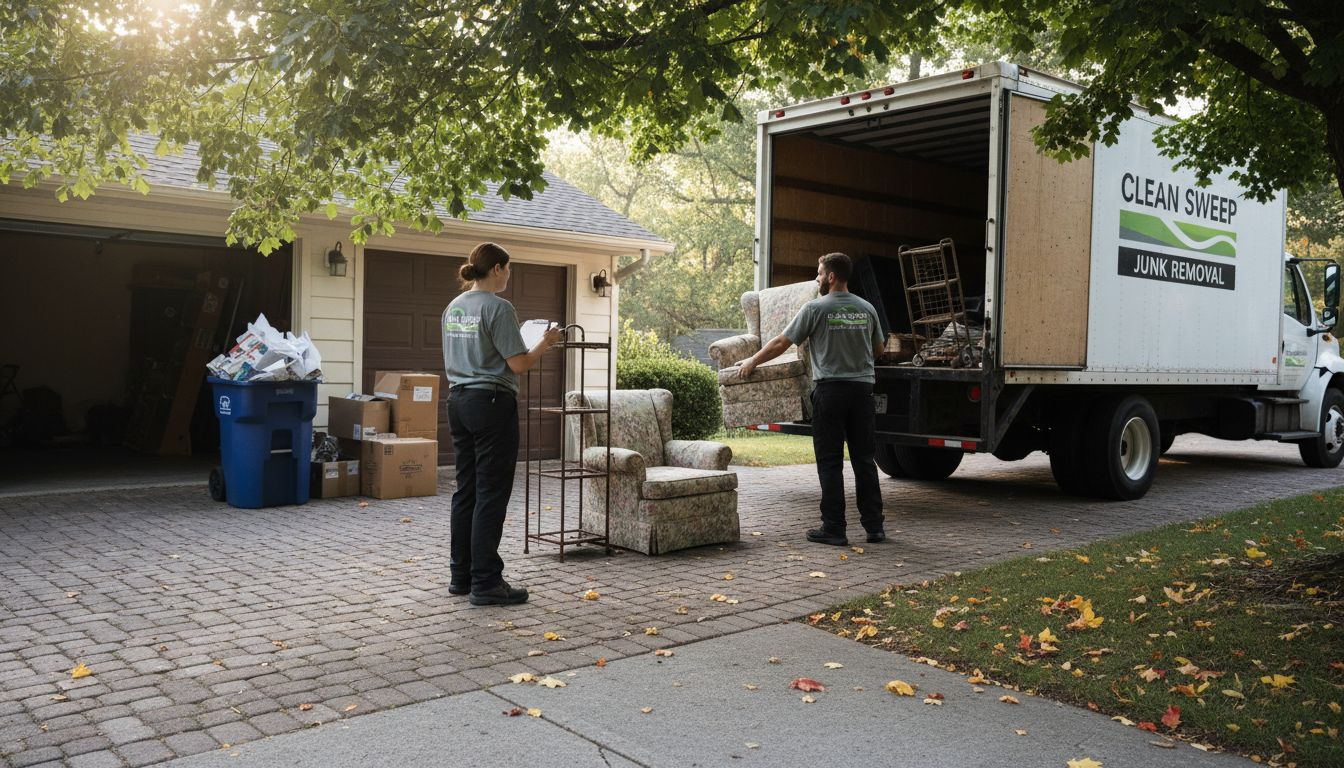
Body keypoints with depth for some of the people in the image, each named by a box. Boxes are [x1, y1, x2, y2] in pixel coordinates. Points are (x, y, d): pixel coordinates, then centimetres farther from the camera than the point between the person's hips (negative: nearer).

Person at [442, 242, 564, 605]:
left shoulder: (453, 307, 12)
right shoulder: (498, 308, -13)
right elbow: (519, 363, -15)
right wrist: (546, 342, 2)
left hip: (458, 401, 9)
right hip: (491, 402, -8)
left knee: (466, 490, 13)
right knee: (491, 494, -3)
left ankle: (460, 575, 19)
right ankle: (485, 582, 0)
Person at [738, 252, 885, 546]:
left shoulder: (816, 308, -6)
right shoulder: (867, 309, 8)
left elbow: (781, 343, -1)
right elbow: (878, 349, 21)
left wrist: (752, 362, 12)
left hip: (830, 388, -4)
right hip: (862, 389, 5)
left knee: (830, 463, 1)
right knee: (865, 459, 10)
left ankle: (834, 529, 2)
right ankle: (874, 526, 11)